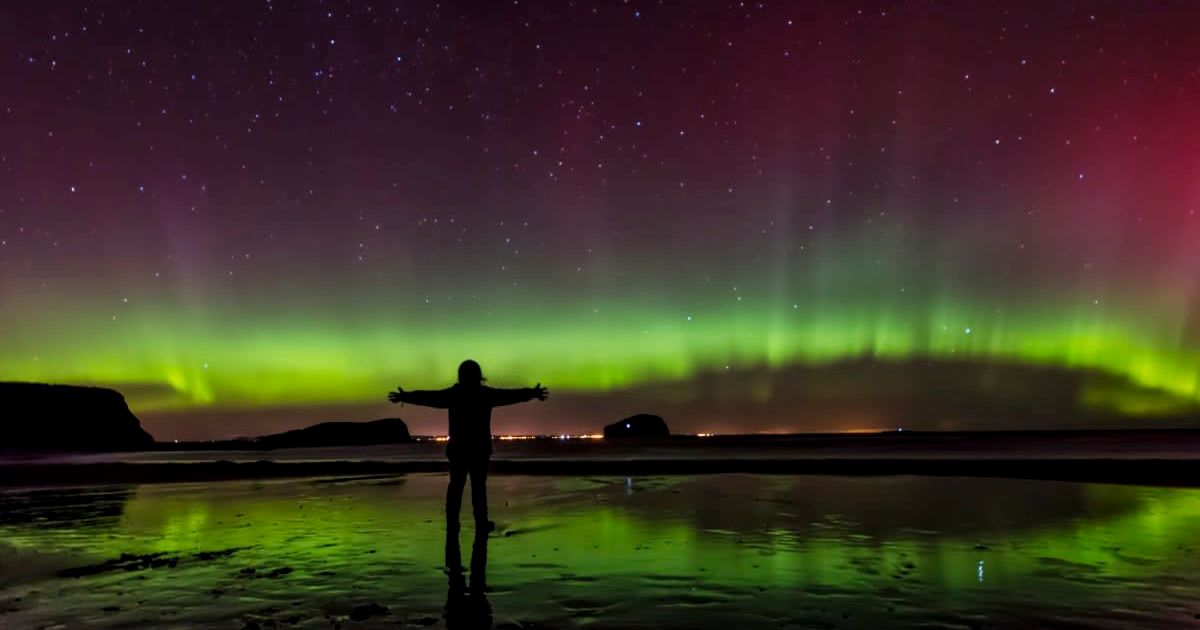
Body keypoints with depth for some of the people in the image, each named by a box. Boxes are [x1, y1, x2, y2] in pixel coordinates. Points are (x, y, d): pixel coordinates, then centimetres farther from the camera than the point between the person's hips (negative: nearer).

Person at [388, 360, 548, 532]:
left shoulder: (452, 393, -2)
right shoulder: (486, 393, -6)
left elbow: (427, 396, 3)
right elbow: (511, 395, 0)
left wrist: (405, 396, 14)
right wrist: (533, 393, 11)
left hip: (458, 447, 2)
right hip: (480, 447, -1)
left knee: (456, 485, 9)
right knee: (478, 485, 4)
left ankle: (452, 523, 10)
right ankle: (481, 523, 5)